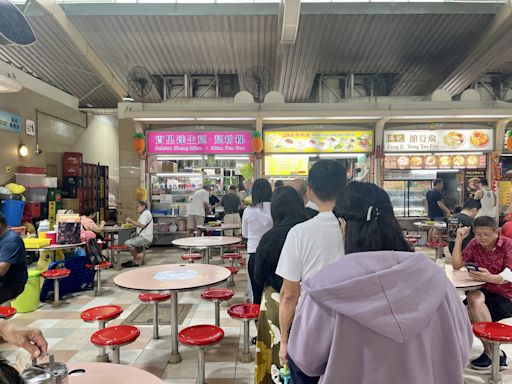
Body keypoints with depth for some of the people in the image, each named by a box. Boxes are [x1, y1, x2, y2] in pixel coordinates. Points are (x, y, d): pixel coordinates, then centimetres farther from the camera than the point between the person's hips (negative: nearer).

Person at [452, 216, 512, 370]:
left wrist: (490, 278, -41)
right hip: (483, 292, 4)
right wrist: (459, 239, -10)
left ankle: (491, 351, -6)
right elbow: (457, 265, -4)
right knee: (474, 298, -30)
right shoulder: (475, 244, 2)